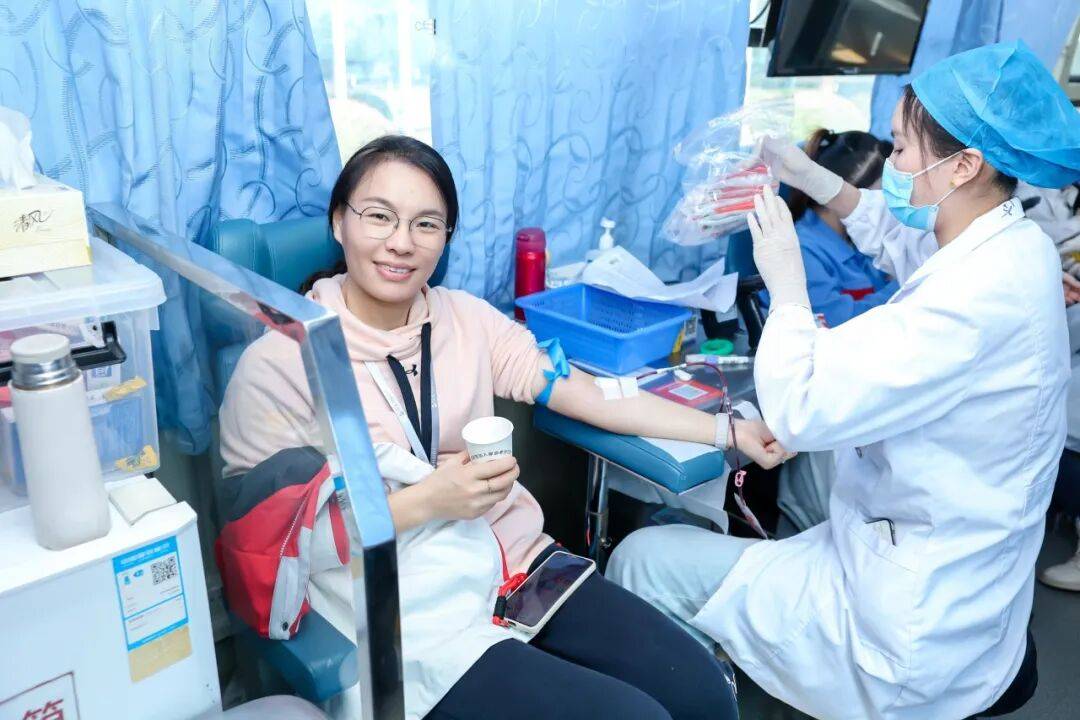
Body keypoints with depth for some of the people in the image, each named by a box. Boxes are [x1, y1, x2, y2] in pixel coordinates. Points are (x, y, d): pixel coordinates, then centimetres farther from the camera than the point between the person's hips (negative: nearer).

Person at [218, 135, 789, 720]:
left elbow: (589, 391, 1)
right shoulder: (278, 365, -10)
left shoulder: (464, 316, 3)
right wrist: (424, 502, -19)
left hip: (520, 559, 5)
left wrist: (729, 431, -2)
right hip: (415, 616, -4)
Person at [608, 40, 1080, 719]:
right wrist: (815, 179, 10)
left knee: (642, 561, -7)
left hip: (915, 633, -10)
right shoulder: (1015, 244, -1)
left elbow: (800, 410, -31)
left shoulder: (978, 295, -30)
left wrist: (786, 282, -17)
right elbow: (900, 239, 21)